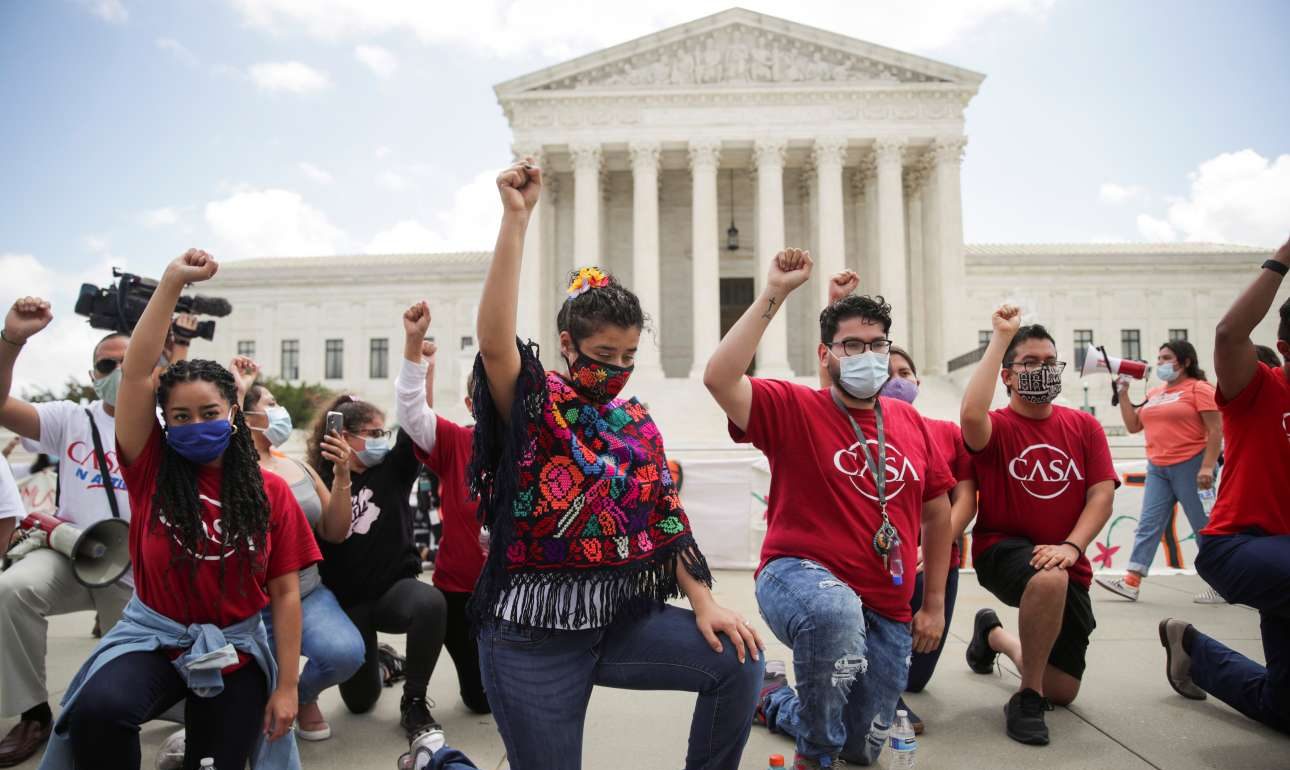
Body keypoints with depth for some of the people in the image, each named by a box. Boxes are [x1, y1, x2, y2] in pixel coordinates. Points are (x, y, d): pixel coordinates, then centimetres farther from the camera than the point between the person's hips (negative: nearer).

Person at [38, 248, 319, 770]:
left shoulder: (271, 492, -5)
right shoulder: (152, 470, -5)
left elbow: (285, 592, -4)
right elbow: (136, 371, -16)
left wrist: (286, 686, -7)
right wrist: (172, 282, -21)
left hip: (236, 648, 1)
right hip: (154, 636, 0)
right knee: (97, 711, -30)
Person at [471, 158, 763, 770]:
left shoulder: (639, 426, 7)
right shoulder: (533, 406, -9)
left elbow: (668, 522, 8)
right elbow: (494, 339, -29)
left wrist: (704, 603, -3)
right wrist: (516, 217, -32)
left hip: (620, 617, 5)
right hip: (532, 633, -4)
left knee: (737, 662, -10)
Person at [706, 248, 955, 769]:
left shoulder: (910, 423, 5)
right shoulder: (794, 408, -9)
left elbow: (937, 511, 14)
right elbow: (719, 379, -27)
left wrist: (935, 603, 12)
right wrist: (773, 296, -26)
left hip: (888, 612, 6)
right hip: (801, 575, -5)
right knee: (834, 610, -42)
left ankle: (774, 700, 46)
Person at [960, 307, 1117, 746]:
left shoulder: (1085, 427, 4)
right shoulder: (996, 427, -8)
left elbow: (1102, 495, -2)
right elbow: (970, 415, -33)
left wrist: (1071, 546, -21)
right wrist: (1001, 337, -23)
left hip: (1068, 565, 5)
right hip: (1002, 551, -4)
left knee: (1063, 692, 7)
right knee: (1050, 578, -41)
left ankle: (993, 635, 40)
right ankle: (1027, 698, -17)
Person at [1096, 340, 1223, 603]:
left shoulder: (1199, 388, -4)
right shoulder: (1153, 394, 15)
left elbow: (1216, 429, -10)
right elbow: (1133, 426, 15)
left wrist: (1208, 466, -20)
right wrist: (1123, 392, 10)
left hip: (1191, 466, -6)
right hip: (1158, 469, 6)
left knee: (1205, 527, 1)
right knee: (1148, 525, 0)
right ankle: (1131, 582, -3)